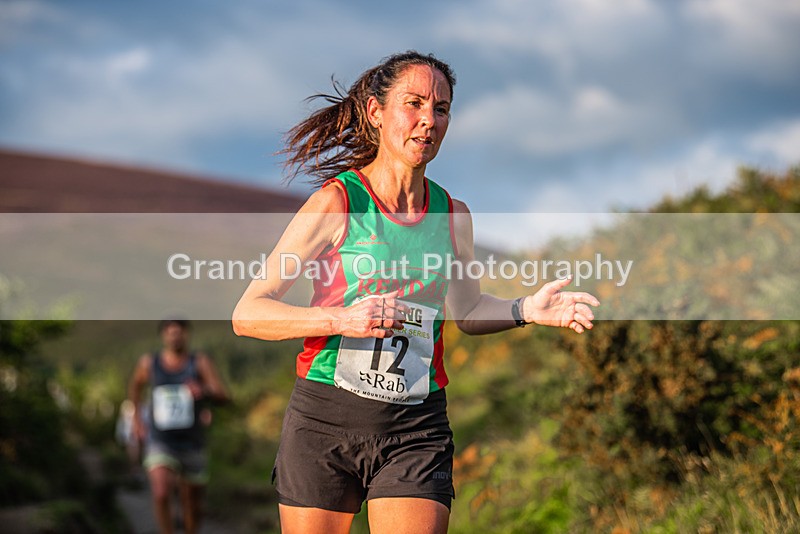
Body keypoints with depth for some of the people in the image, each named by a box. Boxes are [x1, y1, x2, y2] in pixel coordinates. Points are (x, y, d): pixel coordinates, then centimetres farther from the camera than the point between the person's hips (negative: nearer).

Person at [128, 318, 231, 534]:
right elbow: (136, 385, 22)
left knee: (192, 507, 11)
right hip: (160, 443, 0)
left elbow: (224, 396, -20)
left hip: (192, 445, 0)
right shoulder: (149, 363, -1)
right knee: (161, 495, -25)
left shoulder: (200, 362, -7)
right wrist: (137, 415, 21)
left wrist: (205, 391, -40)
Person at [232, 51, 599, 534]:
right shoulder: (336, 203, -6)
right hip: (326, 421, -3)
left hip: (418, 428, 3)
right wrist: (341, 319, -22)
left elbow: (467, 309, 24)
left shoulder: (453, 215, 7)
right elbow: (247, 314, -8)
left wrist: (526, 310, 4)